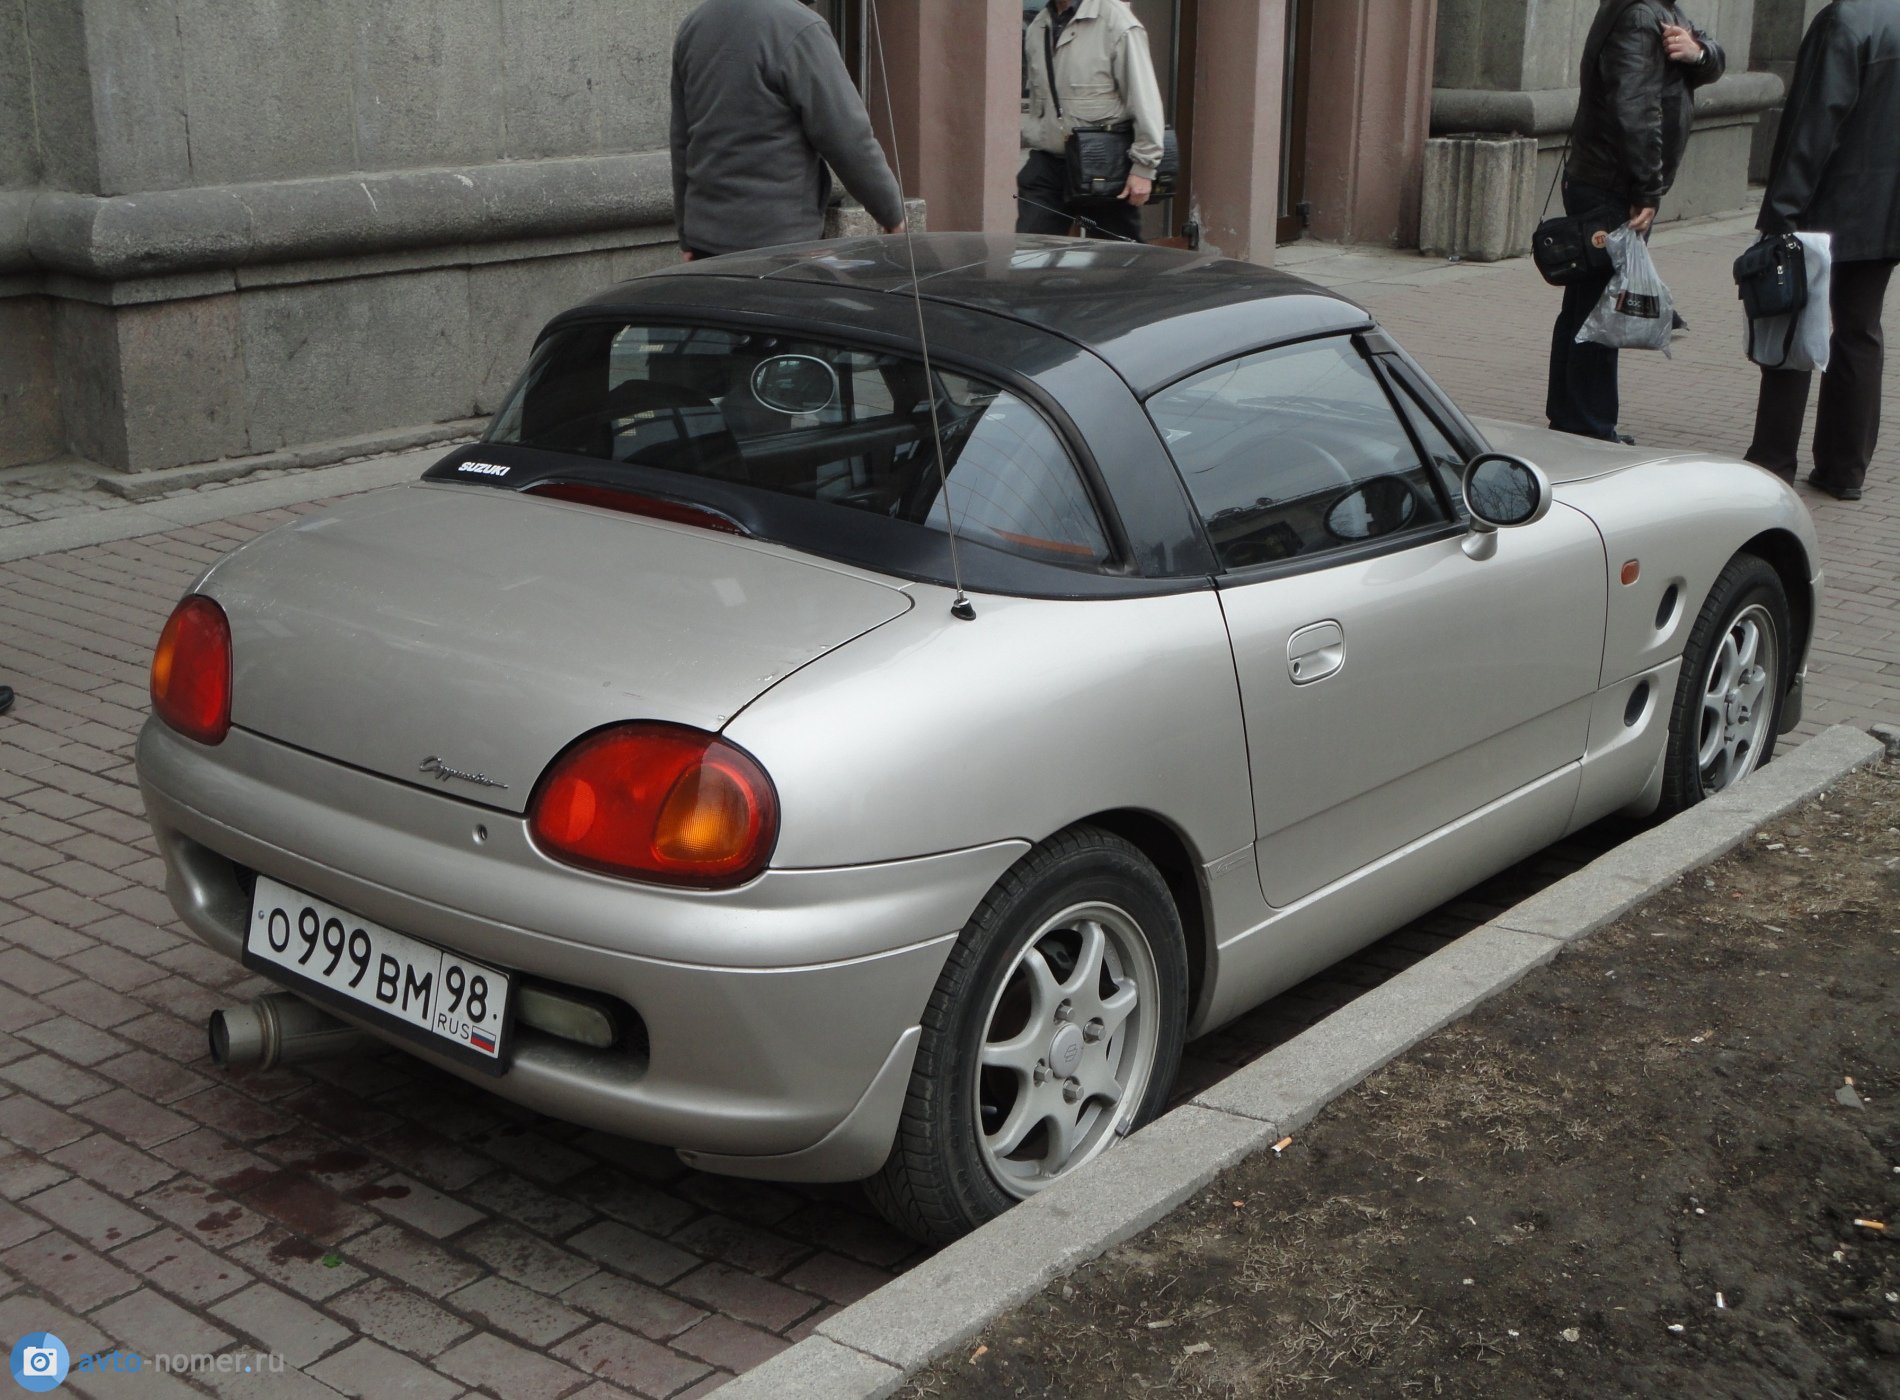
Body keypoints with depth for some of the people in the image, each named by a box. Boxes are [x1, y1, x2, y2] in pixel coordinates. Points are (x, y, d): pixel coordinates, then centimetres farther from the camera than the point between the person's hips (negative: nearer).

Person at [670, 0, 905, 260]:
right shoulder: (798, 28, -14)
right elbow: (849, 139, -13)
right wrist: (892, 212, 0)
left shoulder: (693, 25, 12)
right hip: (781, 237, -7)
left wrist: (687, 234, 25)